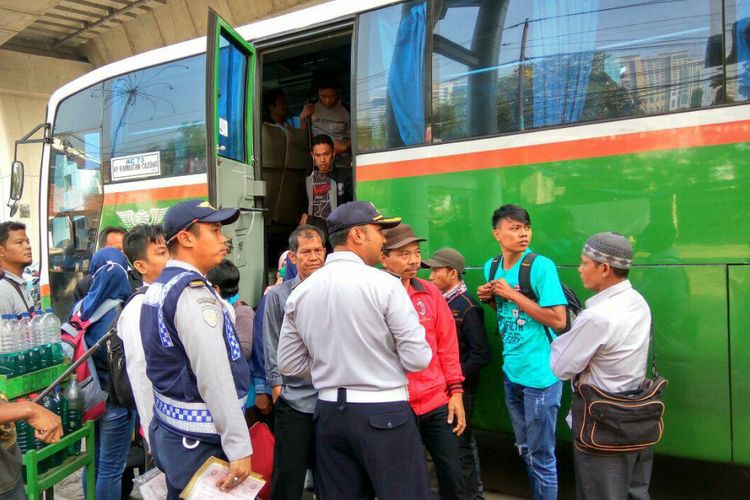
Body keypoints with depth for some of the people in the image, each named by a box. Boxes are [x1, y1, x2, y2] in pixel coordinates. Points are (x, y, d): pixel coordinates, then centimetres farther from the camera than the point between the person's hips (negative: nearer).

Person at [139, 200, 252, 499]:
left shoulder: (158, 288, 9)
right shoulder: (193, 291, -20)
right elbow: (215, 378, -25)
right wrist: (240, 447, -22)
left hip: (169, 429, 9)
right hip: (201, 440, -9)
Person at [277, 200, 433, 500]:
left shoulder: (300, 292, 2)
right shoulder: (384, 284, -13)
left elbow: (289, 365, 7)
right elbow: (418, 359, -12)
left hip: (329, 413, 6)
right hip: (384, 413, -5)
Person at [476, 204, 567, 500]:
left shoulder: (541, 266, -16)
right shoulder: (491, 267, 4)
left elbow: (558, 320, -22)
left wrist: (512, 294, -21)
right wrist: (489, 299, -3)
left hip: (540, 373, -6)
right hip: (511, 371, 6)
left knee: (541, 456, 6)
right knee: (525, 450, 21)